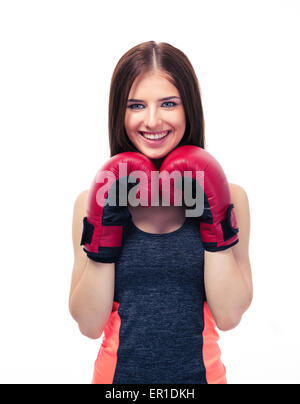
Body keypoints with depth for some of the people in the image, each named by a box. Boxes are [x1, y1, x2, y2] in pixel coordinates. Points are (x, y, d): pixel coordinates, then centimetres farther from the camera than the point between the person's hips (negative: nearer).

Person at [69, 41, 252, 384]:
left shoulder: (226, 196, -8)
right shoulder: (94, 200, -9)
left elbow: (228, 317, -10)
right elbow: (89, 325, -10)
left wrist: (217, 225, -18)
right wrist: (104, 232, -19)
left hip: (199, 372, 1)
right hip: (120, 371, 0)